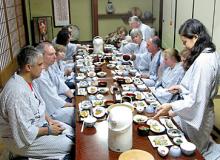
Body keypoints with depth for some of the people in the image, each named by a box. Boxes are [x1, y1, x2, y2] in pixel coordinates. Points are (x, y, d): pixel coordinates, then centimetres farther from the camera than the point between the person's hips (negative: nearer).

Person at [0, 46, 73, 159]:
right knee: (68, 145, -11)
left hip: (34, 123, 9)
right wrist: (48, 130, -18)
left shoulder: (26, 81, -4)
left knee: (70, 131, 8)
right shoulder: (17, 92, -34)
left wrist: (49, 119, -1)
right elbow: (24, 133, -30)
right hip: (22, 139, -9)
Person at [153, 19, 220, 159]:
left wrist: (171, 107, -24)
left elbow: (196, 99, -27)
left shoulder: (203, 61, -28)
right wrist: (182, 87, 8)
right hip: (201, 112, 9)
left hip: (195, 115, -9)